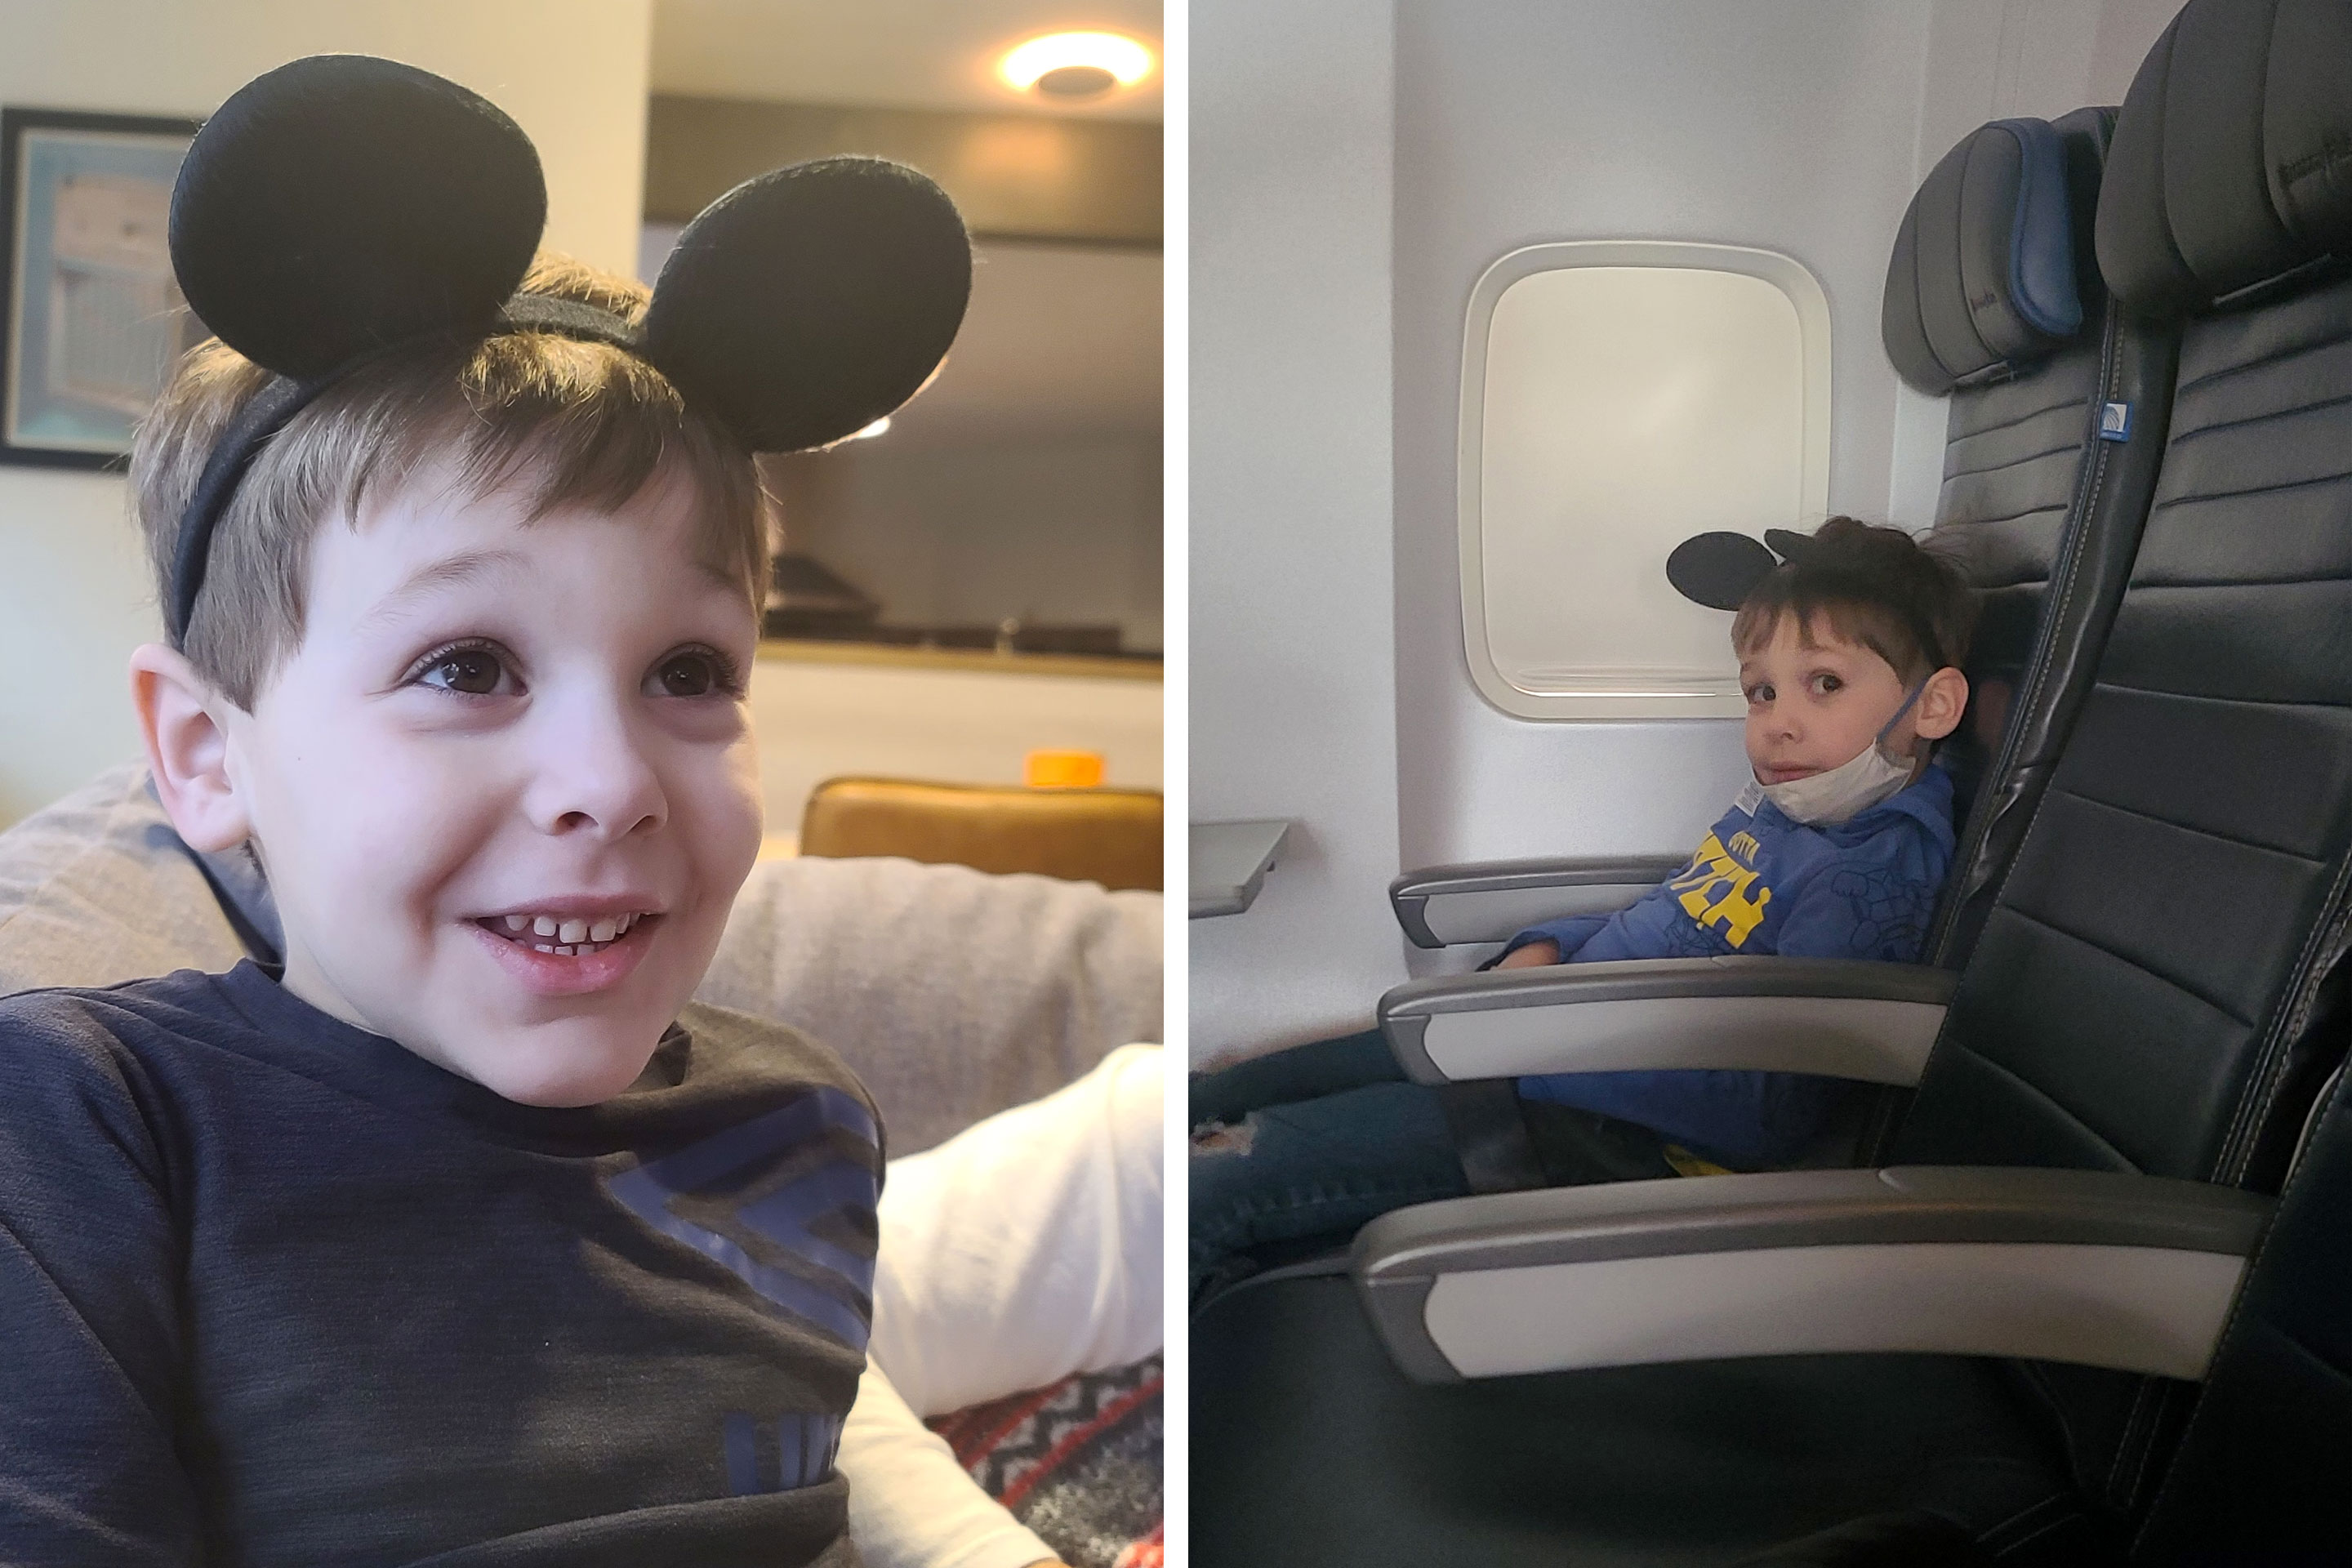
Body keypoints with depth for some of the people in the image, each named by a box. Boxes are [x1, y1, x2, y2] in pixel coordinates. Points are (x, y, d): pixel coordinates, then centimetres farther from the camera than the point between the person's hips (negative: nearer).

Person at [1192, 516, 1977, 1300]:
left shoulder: (1875, 876, -18)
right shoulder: (1778, 806, 11)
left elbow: (1765, 1109, -25)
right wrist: (1544, 950, 5)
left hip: (1599, 1133, -9)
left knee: (1201, 1187, -15)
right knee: (1204, 1104, 11)